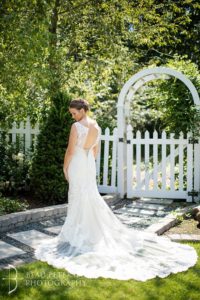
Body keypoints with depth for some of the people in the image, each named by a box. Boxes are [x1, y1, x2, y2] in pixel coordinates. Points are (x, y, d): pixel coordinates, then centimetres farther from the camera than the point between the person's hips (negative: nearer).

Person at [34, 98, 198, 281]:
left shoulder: (76, 127, -17)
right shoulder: (96, 127, 5)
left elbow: (70, 151, -15)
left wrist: (65, 168, -3)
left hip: (76, 164, -7)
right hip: (90, 164, 7)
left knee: (78, 199, 2)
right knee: (91, 197, 15)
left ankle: (79, 234, 12)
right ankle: (95, 232, 22)